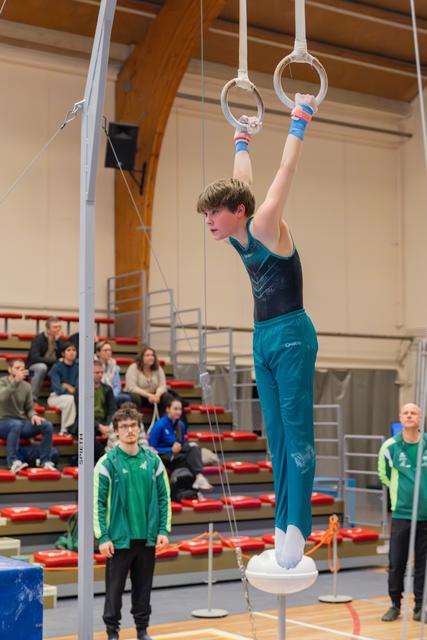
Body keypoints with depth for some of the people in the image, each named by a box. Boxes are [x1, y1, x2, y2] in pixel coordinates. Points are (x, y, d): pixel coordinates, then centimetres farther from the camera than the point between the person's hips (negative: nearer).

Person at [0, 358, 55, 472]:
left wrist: (33, 415, -13)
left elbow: (29, 408, 12)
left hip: (22, 423, 5)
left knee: (47, 426, -17)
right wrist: (16, 381, -43)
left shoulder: (26, 386, 8)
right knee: (16, 424, -39)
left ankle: (45, 461, -11)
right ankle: (13, 462, -37)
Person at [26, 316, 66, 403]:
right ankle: (33, 398, -31)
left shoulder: (59, 339, 2)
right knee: (41, 367, -39)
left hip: (52, 368, 4)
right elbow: (34, 358, -25)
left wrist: (58, 340, -18)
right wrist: (54, 361, -27)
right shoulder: (39, 339, -13)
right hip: (34, 367, -4)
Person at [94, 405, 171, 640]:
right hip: (119, 538, -3)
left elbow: (164, 497, 8)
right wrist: (102, 537, -11)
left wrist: (163, 530, 1)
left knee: (143, 588, 12)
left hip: (148, 538, 3)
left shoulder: (153, 460, 4)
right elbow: (98, 502, -6)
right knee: (115, 588, 4)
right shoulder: (107, 462, -6)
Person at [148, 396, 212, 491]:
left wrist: (180, 448, -8)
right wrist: (171, 450, -18)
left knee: (194, 447, -26)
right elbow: (152, 449, -10)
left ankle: (199, 477, -42)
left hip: (177, 454, 6)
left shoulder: (181, 425, 7)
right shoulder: (159, 425, -10)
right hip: (164, 457, -5)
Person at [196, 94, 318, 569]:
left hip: (291, 334, -8)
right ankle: (283, 528, 8)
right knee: (277, 435, 6)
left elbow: (285, 172, -9)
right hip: (262, 337, 8)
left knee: (296, 429, -10)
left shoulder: (264, 228, -12)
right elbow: (243, 182, 23)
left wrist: (299, 122, -2)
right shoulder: (238, 236, 9)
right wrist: (241, 142, 33)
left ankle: (296, 526, -11)